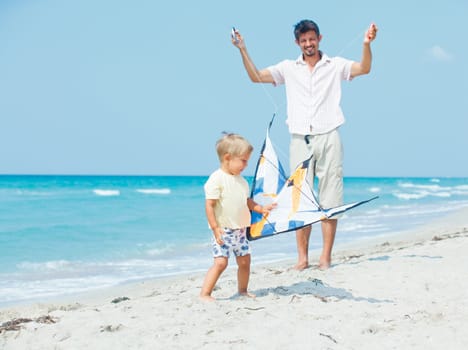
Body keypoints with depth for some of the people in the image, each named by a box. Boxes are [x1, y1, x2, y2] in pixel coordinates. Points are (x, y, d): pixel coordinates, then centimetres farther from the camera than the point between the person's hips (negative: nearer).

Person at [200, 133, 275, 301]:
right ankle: (204, 294, -11)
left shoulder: (241, 180, 11)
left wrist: (261, 209, 9)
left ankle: (242, 290, 30)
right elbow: (209, 205, -17)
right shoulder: (217, 179, -14)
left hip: (240, 229, 8)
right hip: (223, 230, -8)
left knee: (244, 260, 12)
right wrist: (215, 228, -21)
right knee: (220, 262, -15)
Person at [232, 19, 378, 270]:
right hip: (299, 140, 2)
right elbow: (256, 77, 12)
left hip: (328, 138, -2)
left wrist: (366, 44, -24)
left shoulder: (335, 65, 7)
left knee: (329, 200, -2)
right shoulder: (289, 68, 13)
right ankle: (302, 257, 4)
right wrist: (243, 50, 2)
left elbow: (364, 69, -7)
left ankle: (326, 257, 1)